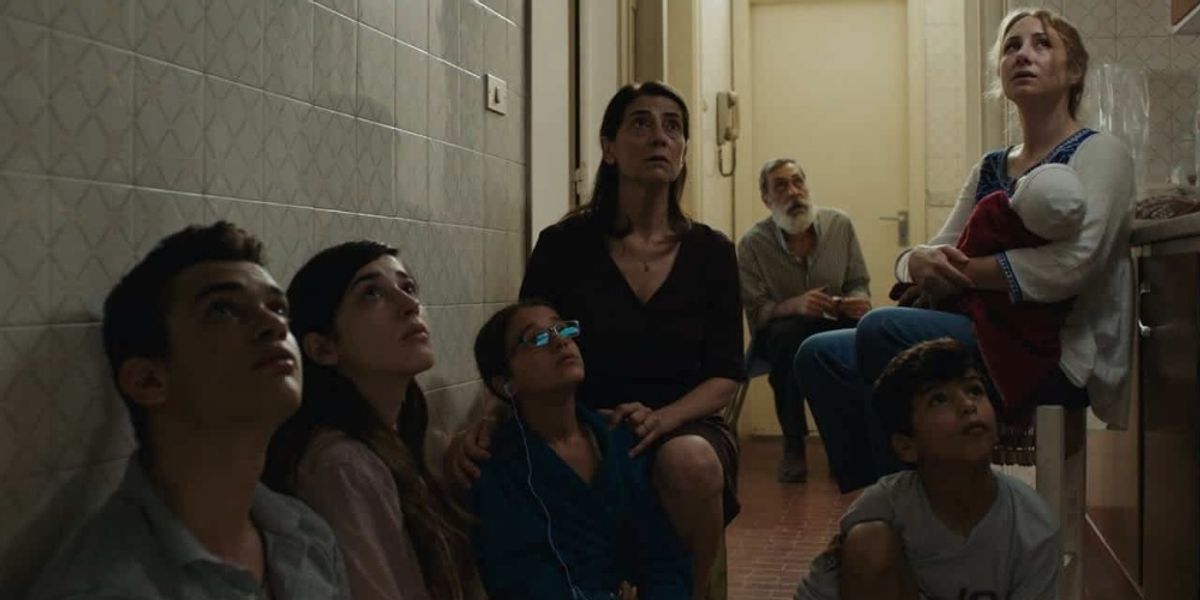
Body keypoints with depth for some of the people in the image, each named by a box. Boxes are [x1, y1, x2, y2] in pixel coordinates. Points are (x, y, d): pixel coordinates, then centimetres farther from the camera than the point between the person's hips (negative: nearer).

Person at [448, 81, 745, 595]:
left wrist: (661, 419, -19)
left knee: (690, 462, -36)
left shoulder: (710, 252, 4)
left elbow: (726, 374, 2)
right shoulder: (563, 246, 0)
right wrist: (489, 424, -21)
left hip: (686, 426, 1)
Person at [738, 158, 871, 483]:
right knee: (786, 335, -38)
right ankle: (793, 446, -20)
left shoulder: (840, 224, -2)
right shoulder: (753, 243, -10)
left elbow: (859, 283, 5)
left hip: (835, 324, 2)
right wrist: (795, 305, -32)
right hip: (780, 332, -2)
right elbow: (755, 312, -11)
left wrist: (859, 302, -20)